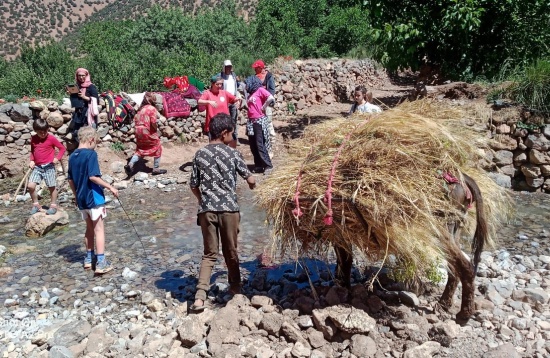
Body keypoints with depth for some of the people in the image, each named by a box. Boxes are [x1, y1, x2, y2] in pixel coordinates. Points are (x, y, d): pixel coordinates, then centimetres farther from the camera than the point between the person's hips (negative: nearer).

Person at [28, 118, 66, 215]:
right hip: (37, 167, 4)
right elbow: (32, 151, 21)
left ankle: (53, 206, 19)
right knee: (30, 186, -7)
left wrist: (57, 158, -14)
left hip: (49, 166, -4)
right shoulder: (33, 139, 7)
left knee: (52, 187, 3)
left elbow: (62, 148, -2)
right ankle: (36, 204, 11)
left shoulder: (51, 138, -7)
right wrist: (32, 160, 7)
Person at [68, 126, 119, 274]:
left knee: (90, 227, 20)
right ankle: (101, 263, -1)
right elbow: (93, 177, -22)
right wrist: (110, 187, -16)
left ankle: (89, 258, 28)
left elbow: (70, 180, 13)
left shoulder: (72, 156, 8)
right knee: (99, 229, -1)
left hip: (81, 199, 7)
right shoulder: (91, 154, -14)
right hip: (94, 197, -7)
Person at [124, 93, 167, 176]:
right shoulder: (152, 108, -12)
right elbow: (153, 122, -19)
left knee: (140, 150, 16)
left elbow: (135, 120, 12)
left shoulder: (141, 108, 11)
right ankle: (156, 169, 12)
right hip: (149, 132, -7)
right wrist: (156, 129, -3)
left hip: (139, 132, 7)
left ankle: (130, 165, -4)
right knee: (157, 148, 9)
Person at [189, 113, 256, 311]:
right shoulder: (232, 154, -3)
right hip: (229, 209, -2)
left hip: (207, 210, 2)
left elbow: (193, 185, 7)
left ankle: (200, 296, -4)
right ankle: (236, 290, 31)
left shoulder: (200, 154, 4)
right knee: (231, 252, 14)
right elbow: (250, 179, 5)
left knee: (209, 253, 8)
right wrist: (252, 183, 29)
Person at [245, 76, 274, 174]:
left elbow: (271, 98, -20)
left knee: (260, 145, -12)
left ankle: (268, 166, -6)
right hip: (251, 121, 9)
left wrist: (263, 107, -13)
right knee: (253, 145, 8)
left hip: (259, 121, -8)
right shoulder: (250, 93, 18)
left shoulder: (260, 90, -5)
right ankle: (258, 166, 15)